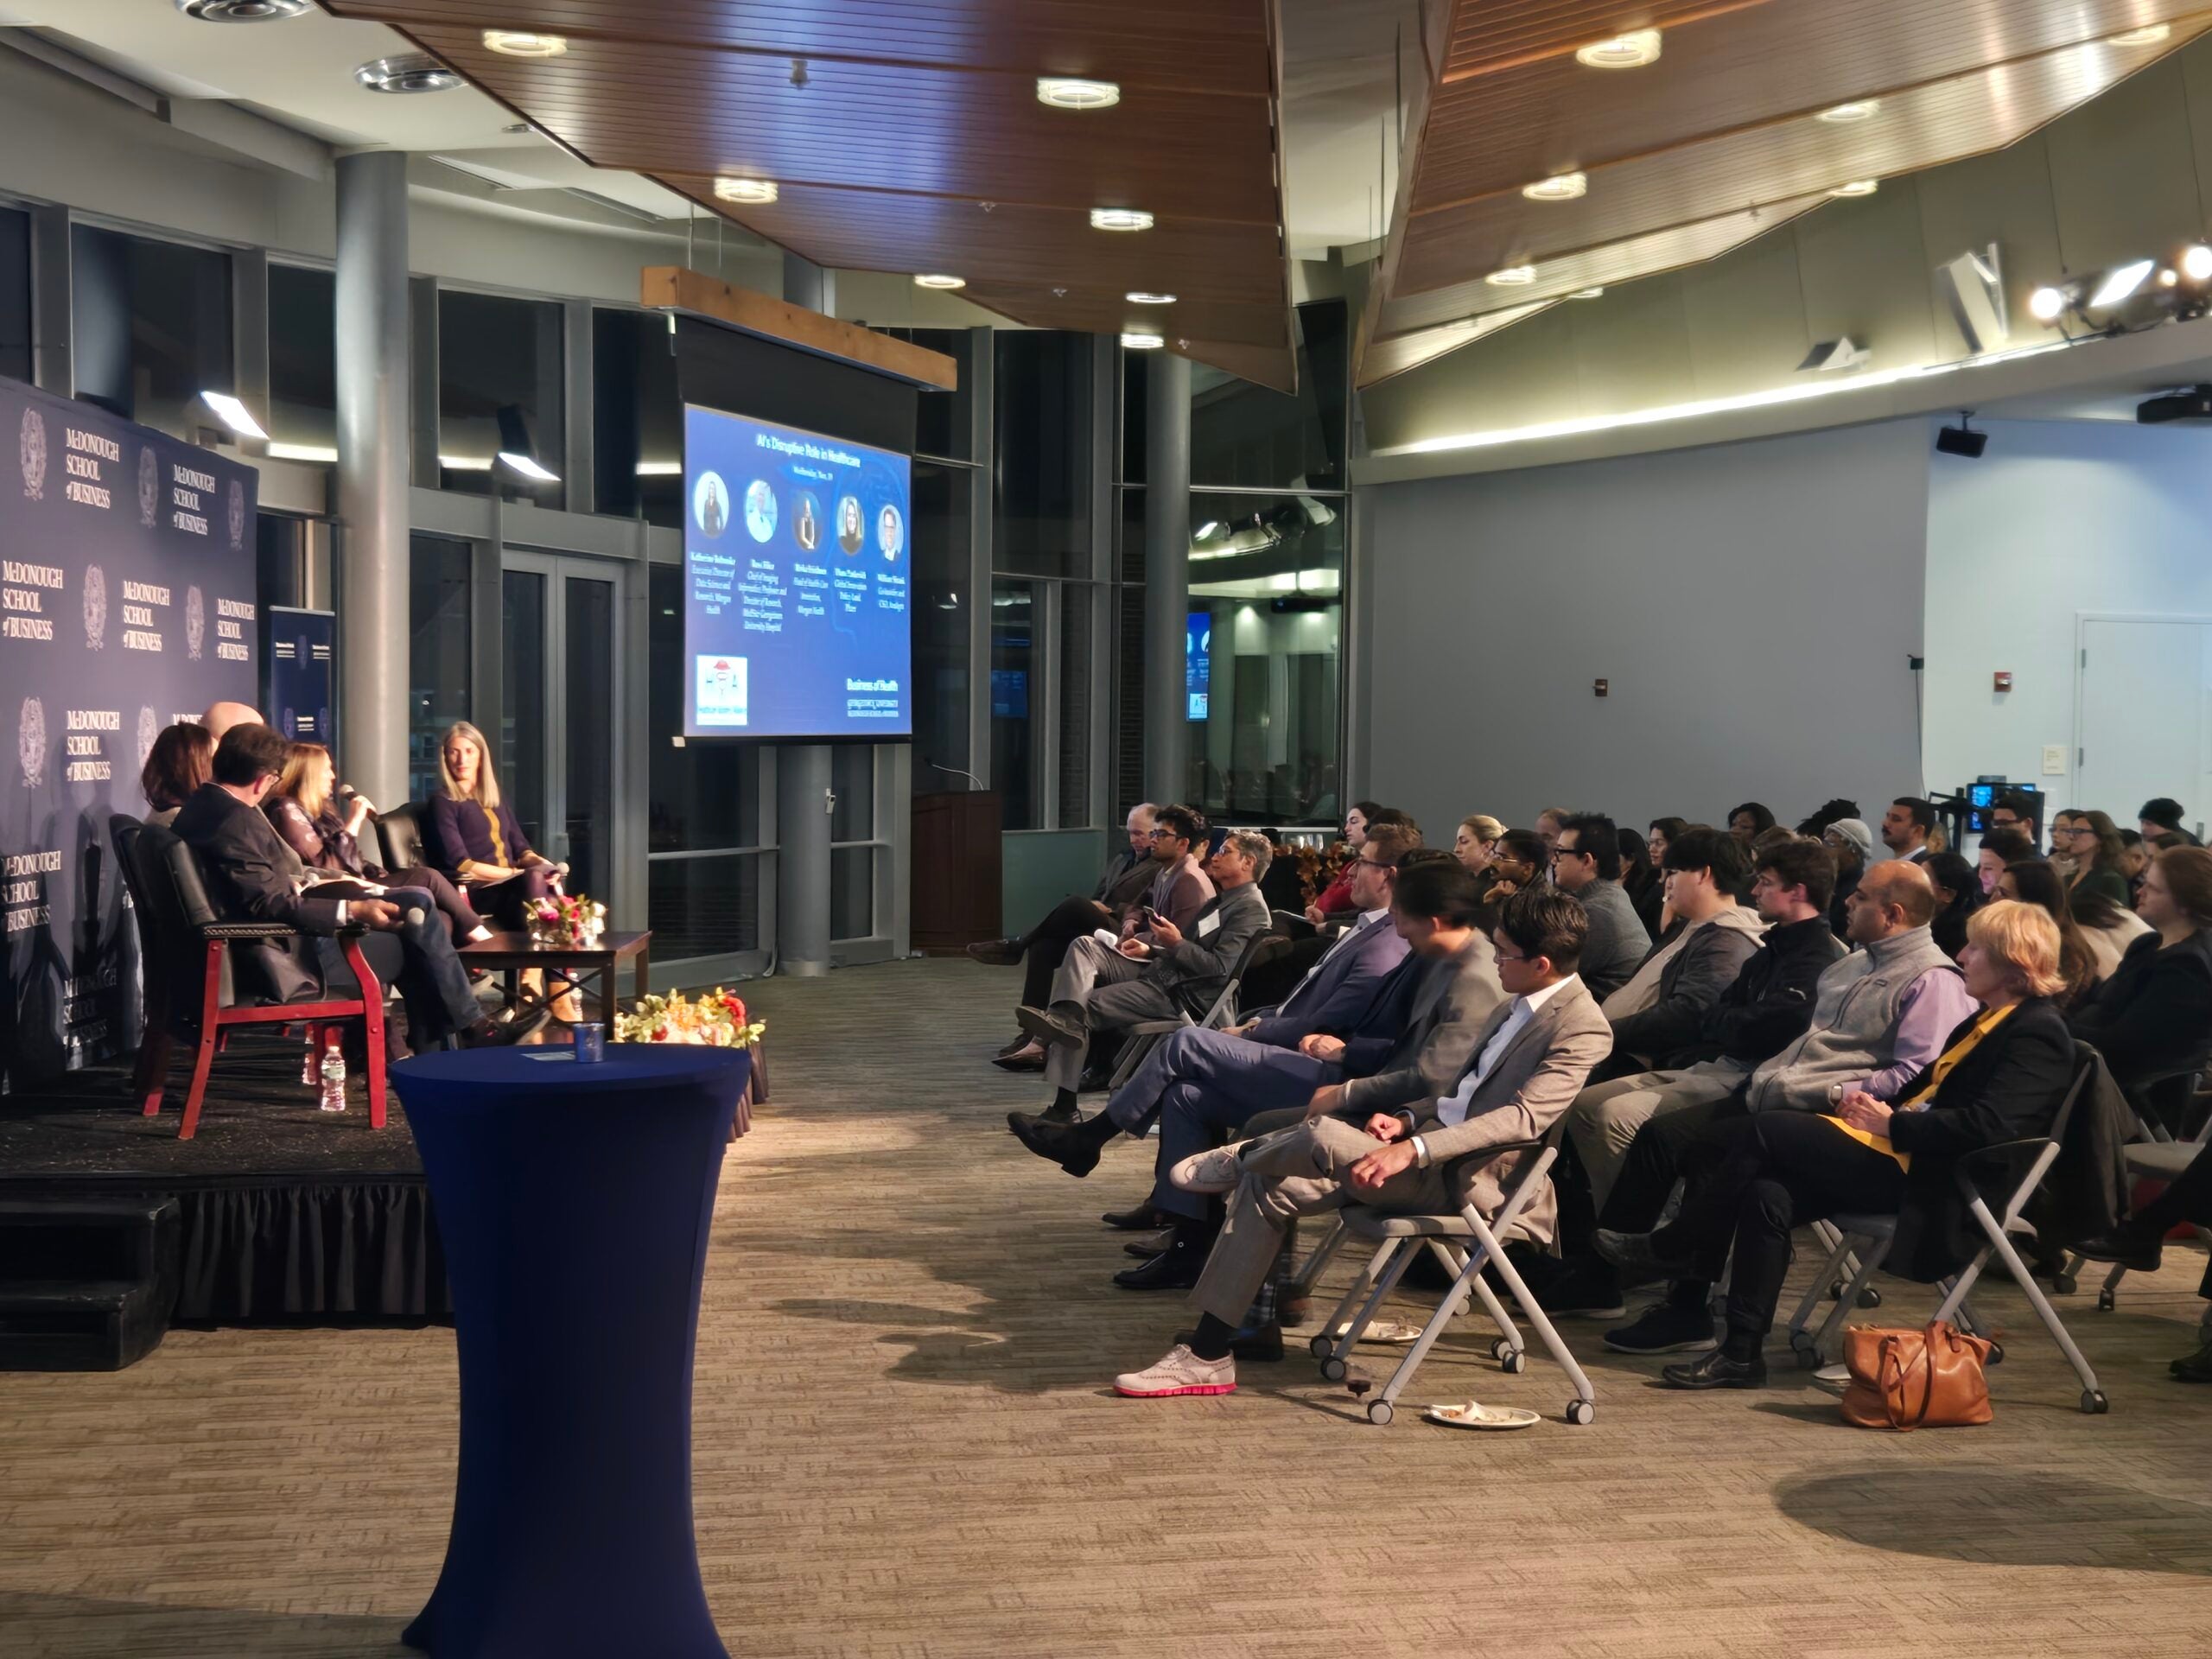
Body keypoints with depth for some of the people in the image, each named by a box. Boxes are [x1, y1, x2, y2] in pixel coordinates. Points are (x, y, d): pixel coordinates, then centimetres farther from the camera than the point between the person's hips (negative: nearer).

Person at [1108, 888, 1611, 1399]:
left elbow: (1525, 1116, -25)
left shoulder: (1582, 1027, -12)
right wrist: (1407, 1121, 5)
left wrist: (1413, 1149, -33)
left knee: (1324, 1136, -28)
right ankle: (1207, 1355, -1)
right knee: (1271, 1188, -4)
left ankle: (1242, 1158, 7)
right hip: (1430, 1147, 9)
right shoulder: (1512, 1009, 18)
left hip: (1464, 1177, -9)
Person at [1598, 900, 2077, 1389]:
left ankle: (1671, 1248, -1)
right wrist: (1873, 1103, 5)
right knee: (1767, 1193, -13)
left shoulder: (2036, 1032, -9)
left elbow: (1986, 1127, -22)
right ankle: (1741, 1354, -12)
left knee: (1766, 1134, -16)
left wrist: (1892, 1123, -15)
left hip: (1932, 1182, -10)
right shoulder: (1986, 1020, 23)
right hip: (1902, 1154, 10)